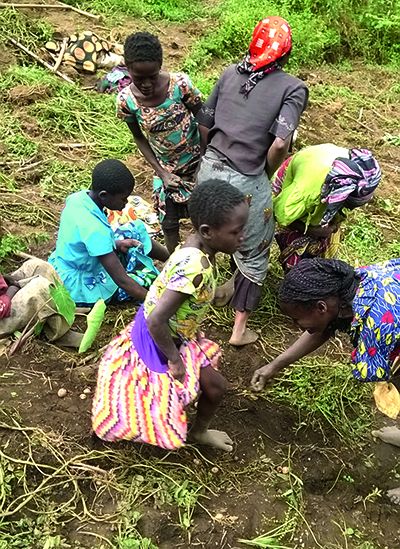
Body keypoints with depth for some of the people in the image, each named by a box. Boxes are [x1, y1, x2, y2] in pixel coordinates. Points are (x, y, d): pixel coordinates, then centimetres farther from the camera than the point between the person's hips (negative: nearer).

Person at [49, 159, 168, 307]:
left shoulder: (78, 196, -10)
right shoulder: (95, 229, -34)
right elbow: (122, 281, -31)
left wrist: (116, 244, -1)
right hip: (80, 290, -8)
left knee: (135, 229, 9)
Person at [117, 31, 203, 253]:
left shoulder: (180, 84, -25)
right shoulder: (126, 101, -19)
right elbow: (140, 138, -3)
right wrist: (161, 173, -10)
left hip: (197, 163, -1)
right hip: (166, 170, 2)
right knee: (169, 222, 14)